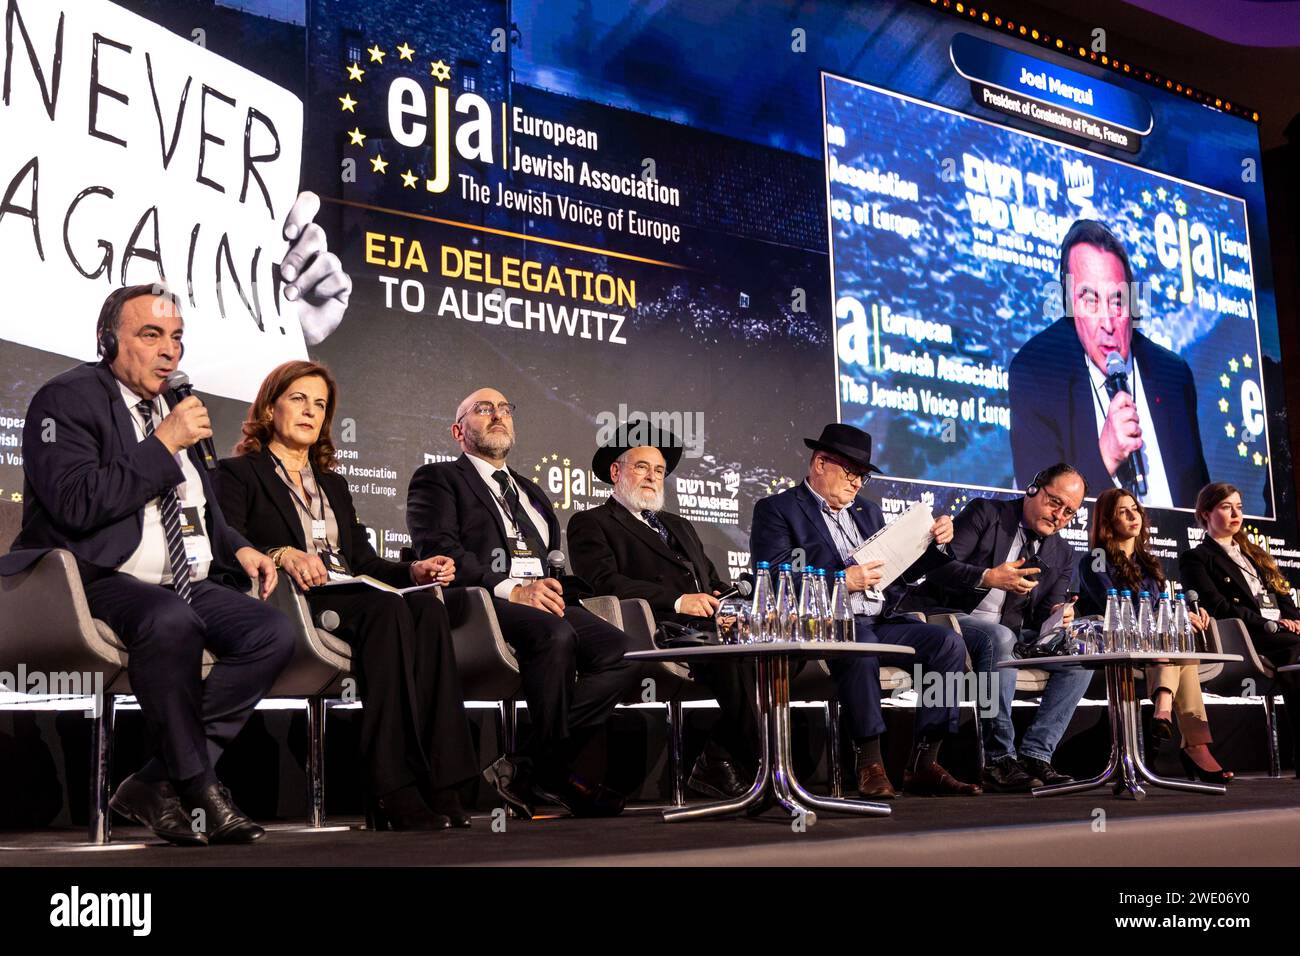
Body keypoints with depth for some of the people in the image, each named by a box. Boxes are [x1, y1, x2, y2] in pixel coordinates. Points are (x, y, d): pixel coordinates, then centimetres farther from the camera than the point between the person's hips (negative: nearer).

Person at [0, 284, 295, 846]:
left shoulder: (172, 407, 21)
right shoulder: (66, 400, -1)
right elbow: (76, 504, -18)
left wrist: (238, 549, 11)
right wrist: (163, 445, -14)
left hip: (190, 587, 8)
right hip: (103, 584, -7)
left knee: (273, 632, -19)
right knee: (170, 620, -38)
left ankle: (156, 784, -16)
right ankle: (199, 790, -22)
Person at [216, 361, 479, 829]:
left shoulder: (334, 484, 32)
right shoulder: (238, 474, 12)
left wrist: (413, 570, 3)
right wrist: (282, 555, -25)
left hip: (352, 596, 6)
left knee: (427, 606, -28)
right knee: (388, 609, -35)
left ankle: (440, 783, -37)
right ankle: (394, 789, -38)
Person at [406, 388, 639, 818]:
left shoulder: (532, 492, 33)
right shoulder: (437, 478, 11)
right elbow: (437, 549, -6)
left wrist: (552, 589, -1)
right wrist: (511, 590, -18)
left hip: (541, 602, 7)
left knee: (623, 651, -21)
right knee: (555, 634, -36)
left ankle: (528, 767, -19)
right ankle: (553, 771, -20)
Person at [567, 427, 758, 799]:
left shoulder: (680, 526, 34)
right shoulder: (590, 524, 11)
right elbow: (604, 582, -7)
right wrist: (677, 601, -17)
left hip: (706, 627, 7)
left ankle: (718, 760, -19)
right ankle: (751, 763, -23)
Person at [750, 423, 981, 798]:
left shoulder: (868, 511, 25)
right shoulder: (776, 510, 3)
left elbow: (899, 569, 24)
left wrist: (936, 544, 7)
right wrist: (840, 581, -17)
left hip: (880, 622, 7)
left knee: (948, 642, -15)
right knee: (859, 646, -38)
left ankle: (923, 763, -16)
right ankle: (870, 765, -27)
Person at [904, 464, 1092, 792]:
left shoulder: (1062, 555, 15)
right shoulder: (985, 513, -1)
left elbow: (1041, 617, 10)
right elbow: (937, 565, -13)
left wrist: (1056, 615, -14)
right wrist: (988, 578, -27)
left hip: (1013, 632, 6)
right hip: (953, 617, -6)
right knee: (999, 639, -37)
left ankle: (1035, 755, -18)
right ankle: (999, 760, -32)